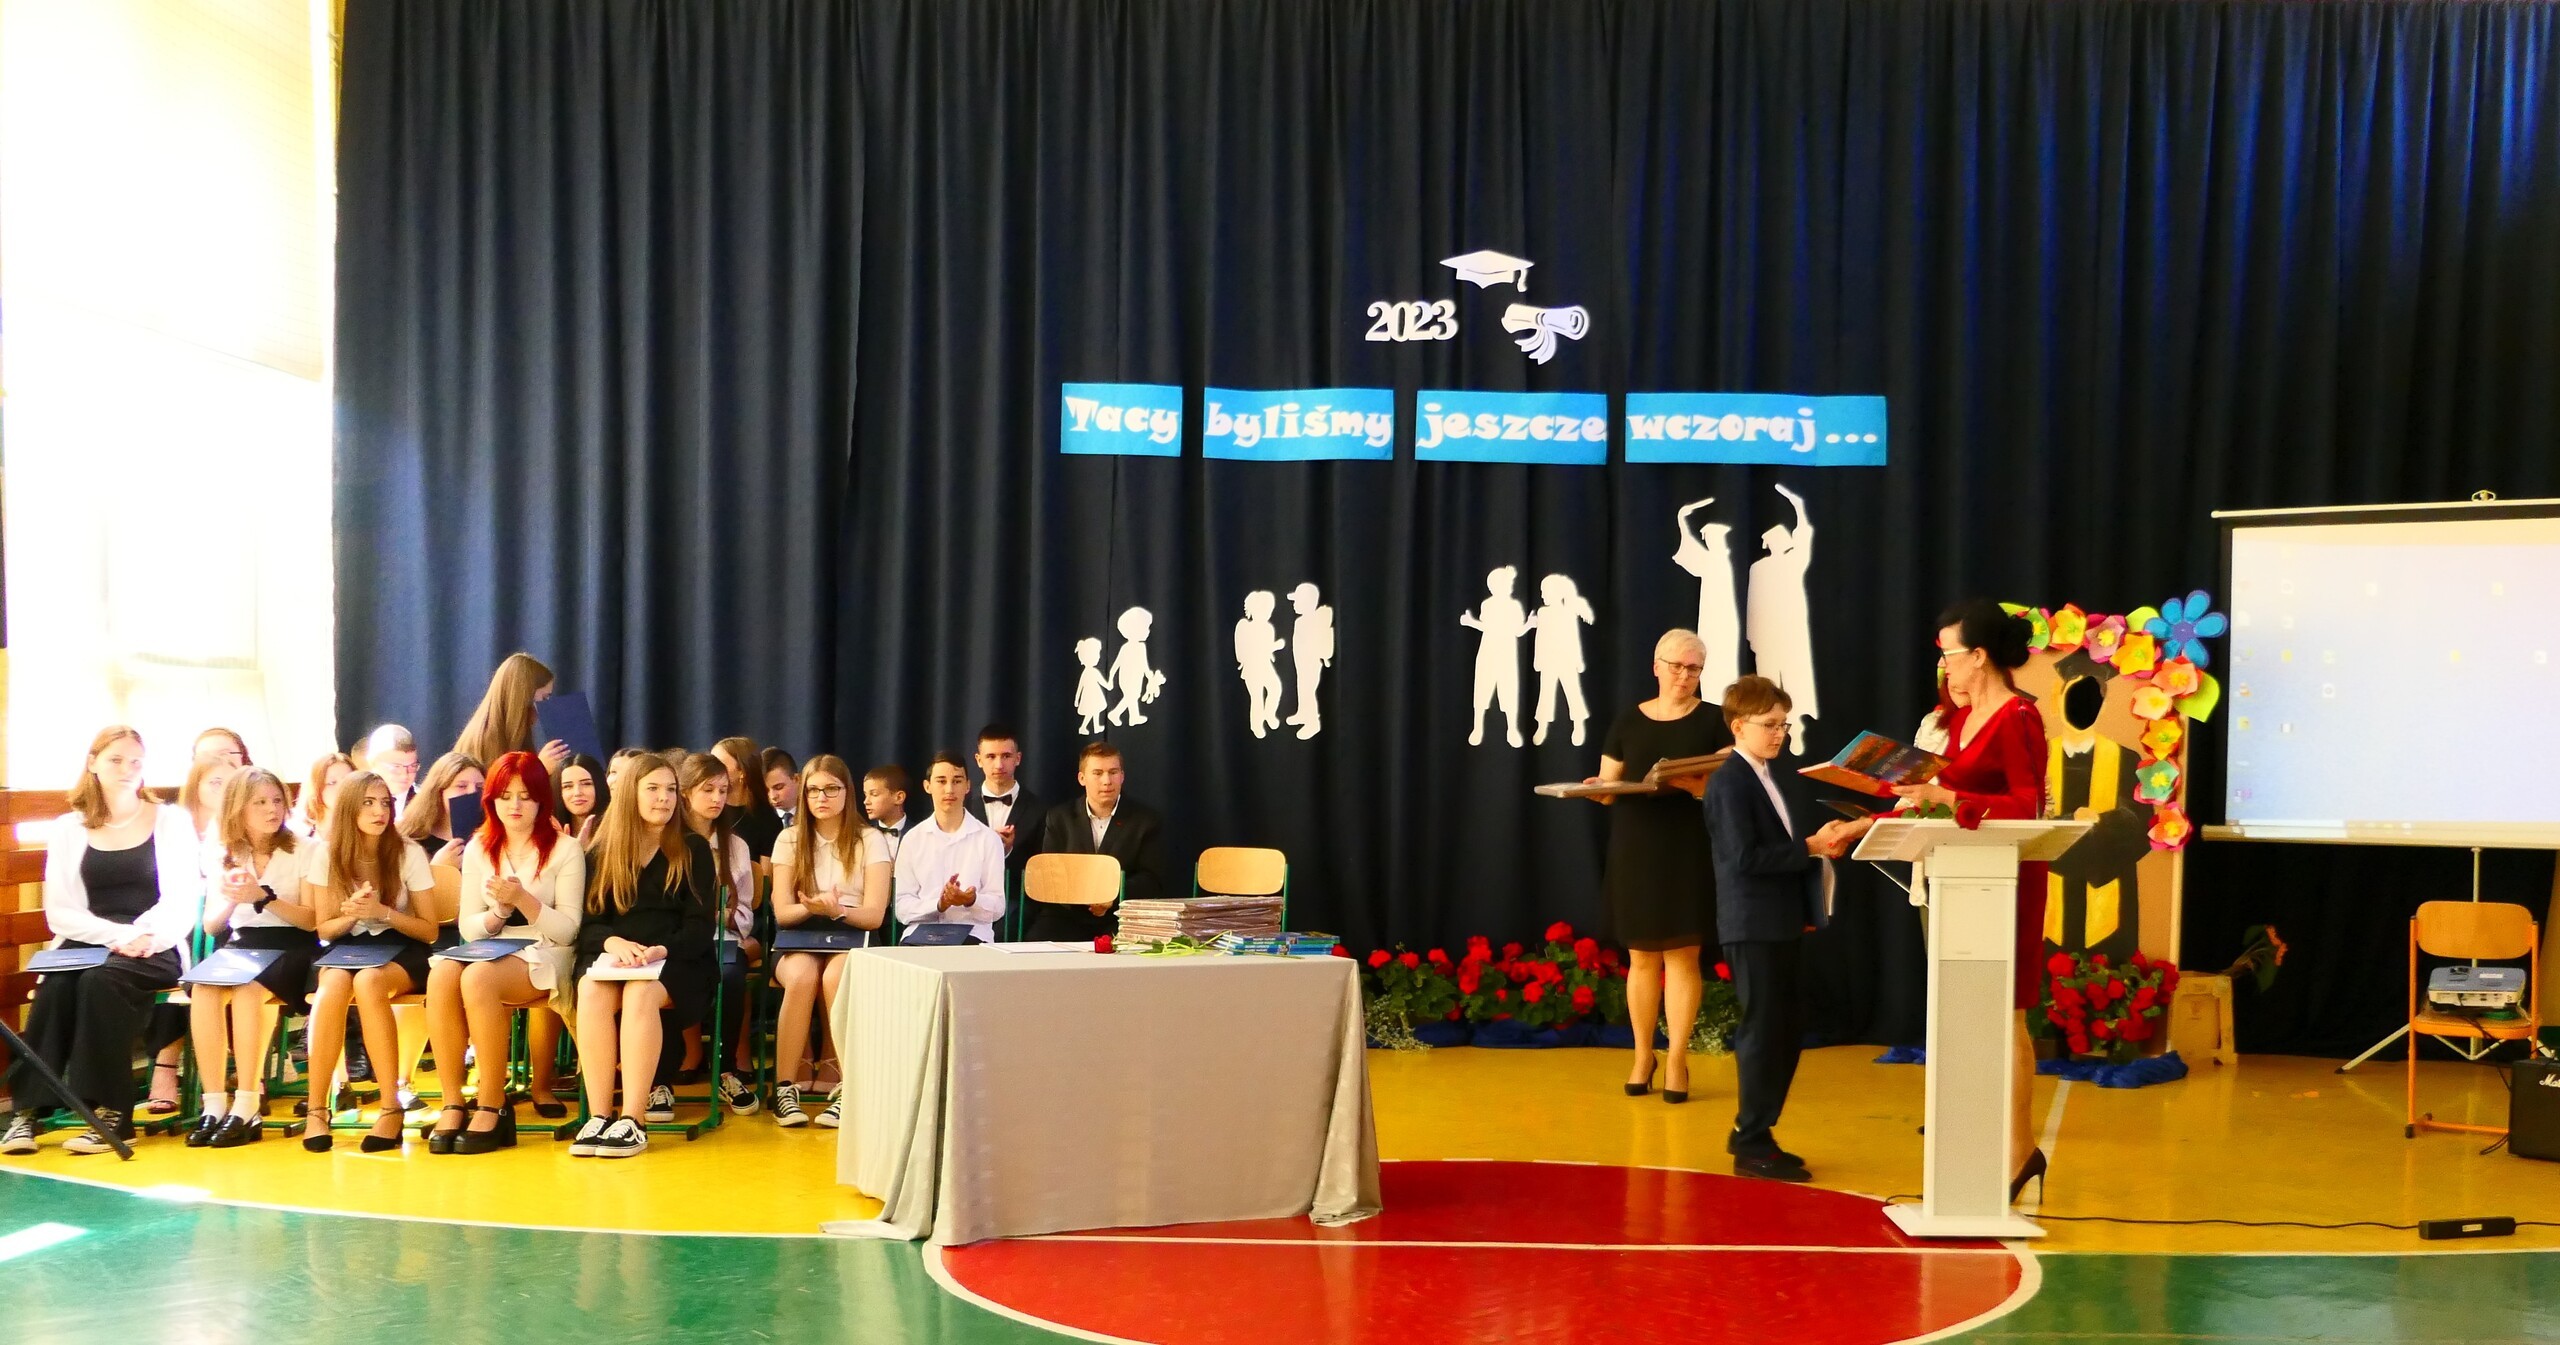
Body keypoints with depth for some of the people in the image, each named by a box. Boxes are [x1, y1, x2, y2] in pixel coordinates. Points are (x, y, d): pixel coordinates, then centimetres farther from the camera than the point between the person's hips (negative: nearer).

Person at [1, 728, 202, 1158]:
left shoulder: (171, 821, 9)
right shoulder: (68, 829, 12)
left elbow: (181, 902, 2)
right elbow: (62, 913, 4)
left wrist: (143, 937, -17)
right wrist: (119, 936, -13)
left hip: (155, 949, -2)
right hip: (88, 943, 2)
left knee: (102, 980, -32)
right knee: (56, 984, -29)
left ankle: (111, 1113, -30)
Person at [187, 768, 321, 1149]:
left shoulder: (304, 851, 0)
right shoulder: (224, 857, 12)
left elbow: (312, 920, -5)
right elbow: (211, 925, 12)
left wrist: (264, 897, -18)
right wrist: (231, 901, -9)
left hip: (291, 948, -4)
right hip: (241, 945, 4)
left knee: (248, 989, -34)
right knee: (202, 988, -29)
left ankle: (247, 1107, -31)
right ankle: (214, 1103, -26)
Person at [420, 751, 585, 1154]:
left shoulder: (565, 849, 1)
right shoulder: (478, 848, 14)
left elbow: (567, 930, -4)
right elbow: (467, 928, 10)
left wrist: (524, 900, -19)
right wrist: (499, 911, -11)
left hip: (543, 956, -4)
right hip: (489, 951, 4)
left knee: (478, 978, -35)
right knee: (441, 975, -31)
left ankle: (493, 1107, -26)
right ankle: (453, 1104, -26)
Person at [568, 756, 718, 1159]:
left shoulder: (694, 850, 9)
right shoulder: (601, 853, 15)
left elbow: (700, 926, 1)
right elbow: (588, 923, 7)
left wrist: (660, 951, -18)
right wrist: (613, 942, -16)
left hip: (677, 964, -2)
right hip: (612, 958, 2)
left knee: (641, 993, -35)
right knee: (592, 991, -33)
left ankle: (631, 1121, -36)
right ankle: (598, 1117, -33)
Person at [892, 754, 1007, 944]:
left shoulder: (987, 838, 6)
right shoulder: (913, 839, 10)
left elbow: (997, 908, 3)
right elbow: (902, 908, 2)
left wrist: (971, 900, -18)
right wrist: (939, 905, -16)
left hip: (972, 934, -1)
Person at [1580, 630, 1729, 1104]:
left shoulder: (1713, 721, 3)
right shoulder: (1628, 720, 8)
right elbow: (1608, 789, 8)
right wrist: (1596, 787, -14)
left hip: (1689, 851, -2)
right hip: (1635, 850, 2)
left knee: (1682, 955, -1)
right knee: (1642, 957, 6)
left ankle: (1677, 1060, 6)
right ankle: (1643, 1055, 18)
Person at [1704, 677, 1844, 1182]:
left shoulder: (1787, 781, 15)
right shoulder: (1728, 783, -12)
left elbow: (1800, 842, 15)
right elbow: (1744, 857, -21)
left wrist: (1827, 843, -6)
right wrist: (1809, 847, -20)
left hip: (1785, 922, 9)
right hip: (1752, 925, -9)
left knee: (1788, 1031, 12)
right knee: (1763, 1030, -4)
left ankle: (1752, 1131, 23)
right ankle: (1752, 1145, 6)